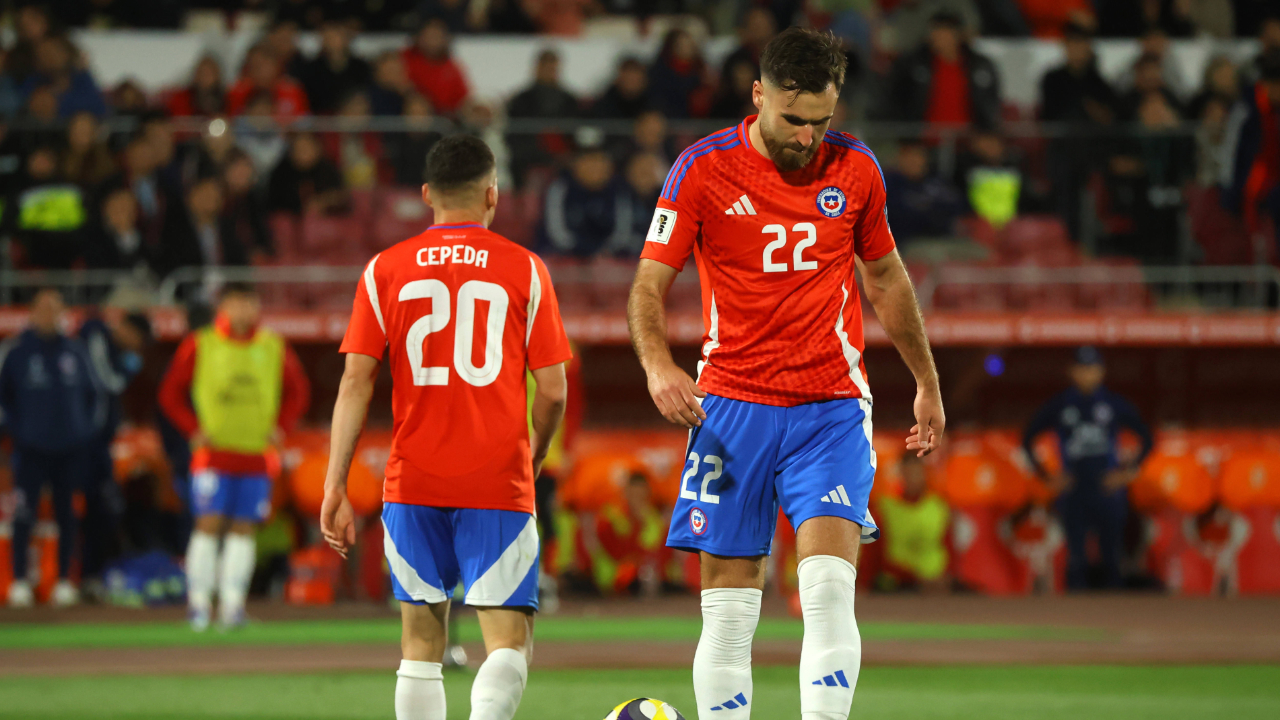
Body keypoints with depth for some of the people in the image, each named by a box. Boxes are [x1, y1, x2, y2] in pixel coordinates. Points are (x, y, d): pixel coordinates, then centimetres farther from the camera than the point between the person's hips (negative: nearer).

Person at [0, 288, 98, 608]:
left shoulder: (75, 351, 7)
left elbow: (90, 392, 17)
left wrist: (84, 428, 8)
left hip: (70, 447, 3)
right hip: (31, 447, -3)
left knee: (66, 513, 6)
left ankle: (64, 580, 13)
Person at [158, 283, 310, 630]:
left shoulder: (273, 348, 8)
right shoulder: (199, 345, 1)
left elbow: (298, 390, 20)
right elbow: (171, 393, 8)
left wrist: (280, 427, 7)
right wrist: (194, 430, -3)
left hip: (256, 455, 3)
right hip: (214, 455, -3)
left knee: (243, 529, 1)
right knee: (209, 524, -10)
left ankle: (233, 602, 4)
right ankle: (199, 601, -6)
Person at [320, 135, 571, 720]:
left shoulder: (385, 270, 6)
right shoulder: (523, 269, 2)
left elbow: (355, 381, 0)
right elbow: (552, 392, 2)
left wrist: (335, 485, 0)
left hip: (414, 484, 2)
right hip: (499, 484, -2)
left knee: (421, 643, 12)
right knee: (509, 642, -4)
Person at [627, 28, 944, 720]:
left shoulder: (854, 168, 3)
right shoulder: (704, 168, -4)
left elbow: (885, 278, 18)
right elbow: (649, 284, -3)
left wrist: (927, 384, 24)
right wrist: (658, 364, -23)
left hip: (831, 409, 1)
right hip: (732, 406, -1)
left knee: (829, 588, -16)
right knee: (727, 607, -1)